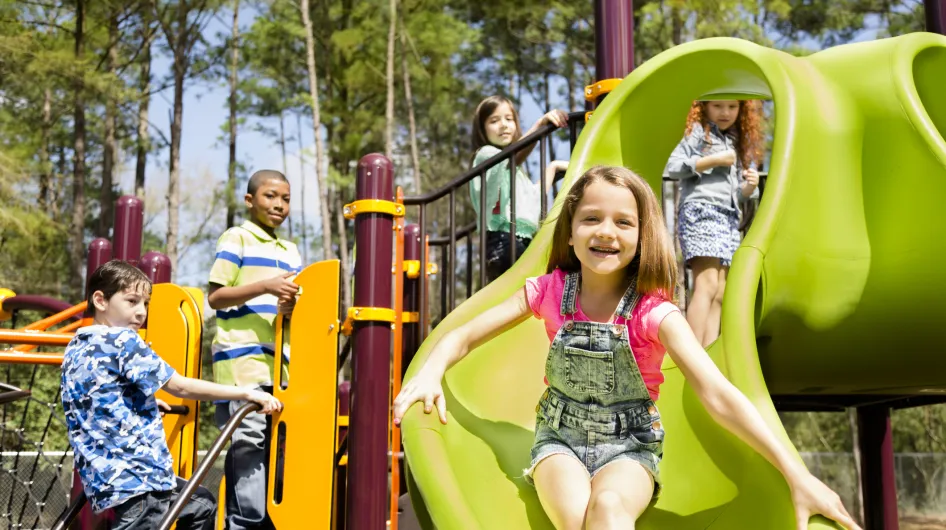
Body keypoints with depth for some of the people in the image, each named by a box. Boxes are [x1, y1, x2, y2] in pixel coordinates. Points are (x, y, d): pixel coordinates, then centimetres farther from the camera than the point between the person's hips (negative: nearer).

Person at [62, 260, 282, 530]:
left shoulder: (76, 347, 14)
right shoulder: (122, 339, -12)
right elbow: (181, 386, -13)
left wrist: (147, 402, 34)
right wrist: (247, 393, -9)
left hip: (105, 476, 10)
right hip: (133, 478, -10)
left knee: (201, 504, 25)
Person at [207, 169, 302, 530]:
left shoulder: (291, 252, 20)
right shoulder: (235, 239, 1)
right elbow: (215, 297, -6)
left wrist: (292, 306, -4)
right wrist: (266, 287, -17)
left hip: (280, 364, 7)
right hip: (241, 361, -7)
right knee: (248, 442, -10)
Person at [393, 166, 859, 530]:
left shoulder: (654, 312, -13)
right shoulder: (549, 292, -6)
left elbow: (718, 395, -20)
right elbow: (463, 338, -1)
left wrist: (798, 476, -27)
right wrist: (430, 373, -25)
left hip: (629, 447, -1)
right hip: (560, 440, 1)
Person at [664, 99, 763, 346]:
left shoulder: (737, 141, 25)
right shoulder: (698, 131, 5)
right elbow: (673, 166, -9)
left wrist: (750, 187, 4)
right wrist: (714, 160, -10)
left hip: (729, 218, 8)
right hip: (700, 210, -8)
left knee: (720, 293, 0)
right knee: (707, 285, -20)